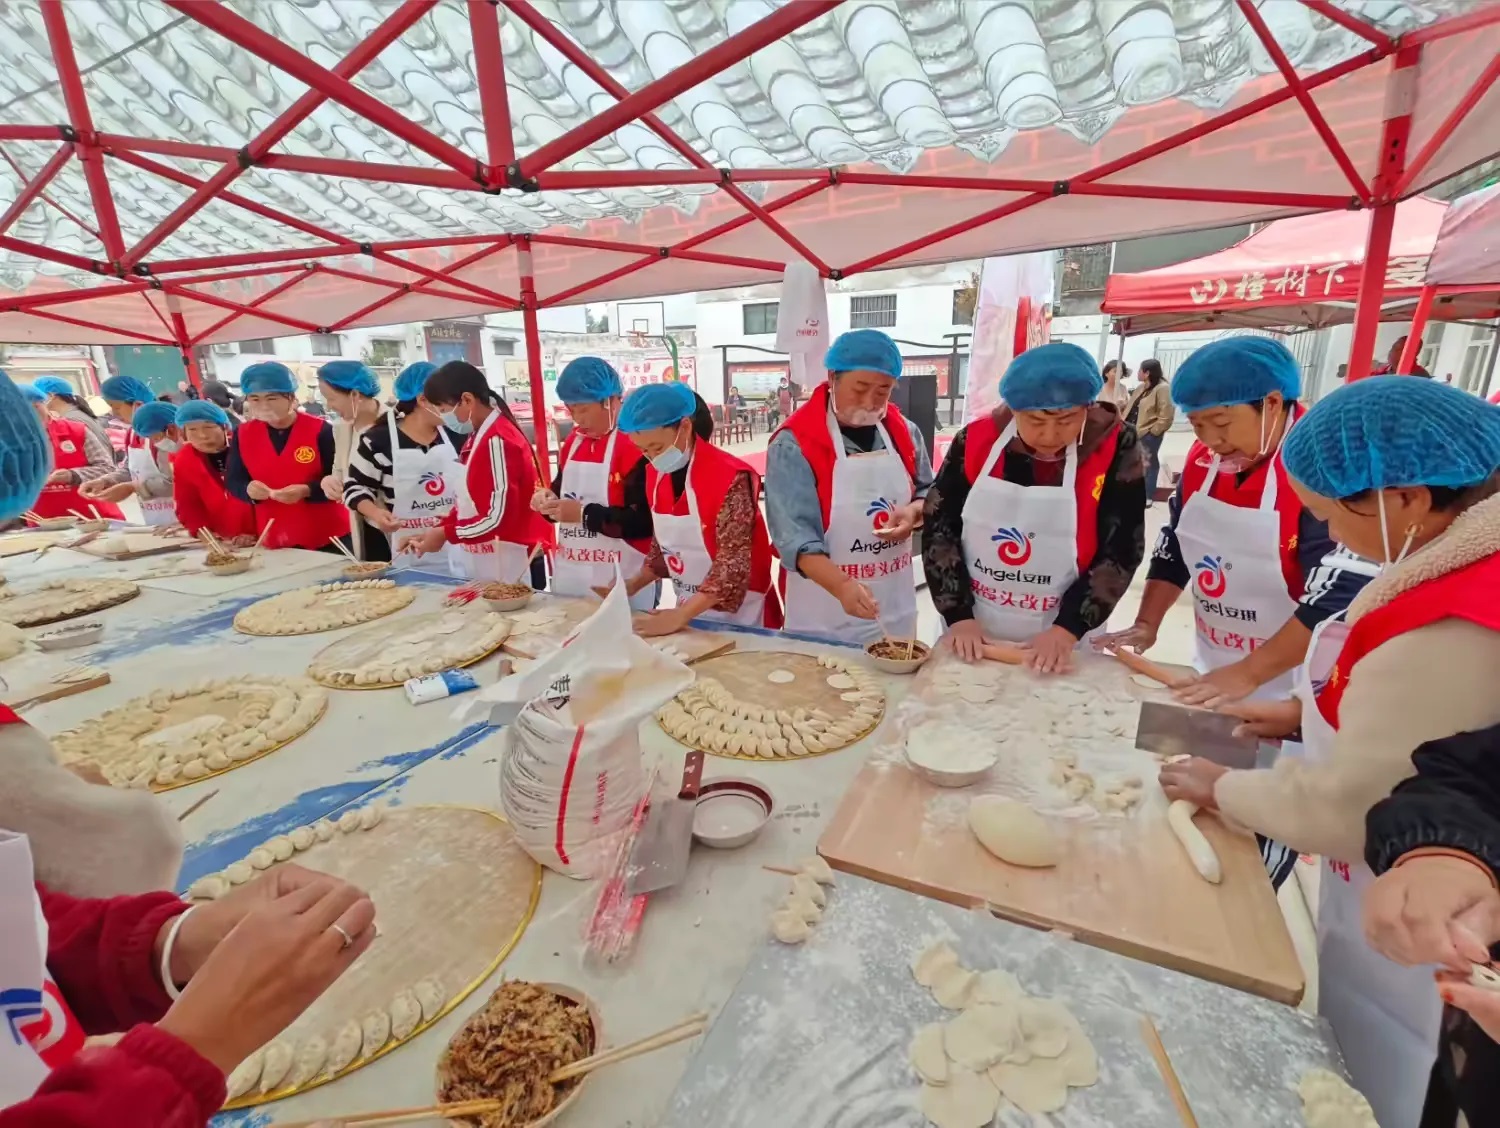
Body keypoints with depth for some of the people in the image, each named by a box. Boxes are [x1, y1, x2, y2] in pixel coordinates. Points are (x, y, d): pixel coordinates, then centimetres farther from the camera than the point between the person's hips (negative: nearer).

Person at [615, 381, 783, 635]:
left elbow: (734, 562, -25)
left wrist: (680, 615, -28)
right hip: (688, 608, 6)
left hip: (738, 613, -6)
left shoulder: (731, 476, -22)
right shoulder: (654, 475, 0)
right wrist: (632, 586, 0)